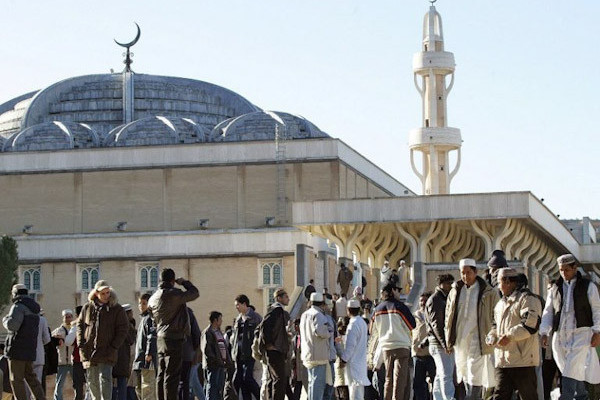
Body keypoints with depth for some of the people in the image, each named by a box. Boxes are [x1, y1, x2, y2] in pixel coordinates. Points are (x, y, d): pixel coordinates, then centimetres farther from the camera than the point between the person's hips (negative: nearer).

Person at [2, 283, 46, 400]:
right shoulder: (33, 308, 18)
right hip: (30, 350, 8)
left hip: (18, 349, -8)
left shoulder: (19, 306, -10)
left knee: (16, 379, -5)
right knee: (30, 376, 15)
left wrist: (5, 319, -1)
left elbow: (12, 325, -23)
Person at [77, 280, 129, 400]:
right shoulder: (87, 307, 9)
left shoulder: (116, 309, 0)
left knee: (105, 379, -14)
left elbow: (123, 329, -1)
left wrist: (113, 347, -9)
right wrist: (81, 344, 3)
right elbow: (80, 325, 15)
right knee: (92, 381, 9)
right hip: (89, 352, 4)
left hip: (106, 353, -4)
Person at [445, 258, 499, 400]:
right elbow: (448, 317, 18)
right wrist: (449, 340, 12)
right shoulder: (455, 292, 12)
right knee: (466, 379, 10)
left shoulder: (489, 293, -2)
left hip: (478, 342, -5)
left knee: (475, 379, -13)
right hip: (460, 343, 5)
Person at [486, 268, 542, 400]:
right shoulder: (501, 304, 22)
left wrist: (509, 336, -19)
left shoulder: (527, 299, -6)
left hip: (523, 360, -8)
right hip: (502, 361, 8)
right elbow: (496, 325, 31)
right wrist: (492, 337, 8)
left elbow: (531, 324, -19)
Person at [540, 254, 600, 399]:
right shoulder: (555, 289, 14)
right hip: (560, 335, 4)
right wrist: (544, 333, 2)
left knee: (571, 370, -16)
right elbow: (548, 312, 13)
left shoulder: (588, 286, 5)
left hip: (580, 334, -4)